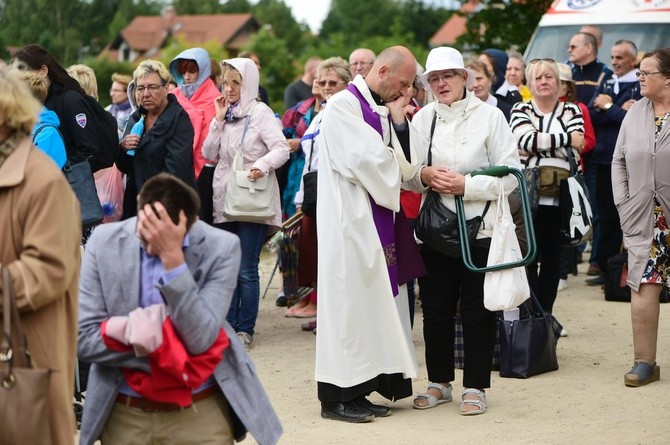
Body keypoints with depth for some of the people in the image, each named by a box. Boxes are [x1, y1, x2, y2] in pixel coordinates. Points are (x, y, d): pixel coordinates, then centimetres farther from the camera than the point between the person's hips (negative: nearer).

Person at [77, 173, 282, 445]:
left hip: (200, 412, -1)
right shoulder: (105, 242, -6)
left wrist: (172, 257, -24)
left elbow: (200, 340, -19)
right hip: (125, 414, 1)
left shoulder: (221, 248, -9)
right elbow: (83, 338, -9)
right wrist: (168, 350, -16)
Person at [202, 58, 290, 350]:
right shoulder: (225, 113, 14)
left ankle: (245, 329, 3)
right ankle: (227, 325, 14)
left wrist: (262, 165, -30)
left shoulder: (259, 112, -4)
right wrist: (218, 120, 0)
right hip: (224, 200, 6)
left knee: (246, 271, -4)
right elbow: (209, 154, 8)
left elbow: (282, 148, -13)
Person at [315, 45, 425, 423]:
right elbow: (368, 162, -18)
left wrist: (399, 123, -3)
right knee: (351, 303, -5)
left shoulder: (384, 109, 15)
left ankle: (358, 390, 13)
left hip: (380, 222, 8)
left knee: (374, 303, 8)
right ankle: (337, 396, 1)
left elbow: (406, 167, 8)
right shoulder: (344, 107, -10)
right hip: (351, 222, -8)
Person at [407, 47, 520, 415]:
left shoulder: (489, 116, -3)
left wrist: (465, 185, -16)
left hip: (480, 229, -3)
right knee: (435, 311, 9)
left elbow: (510, 175, -6)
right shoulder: (423, 118, 8)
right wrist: (425, 175, -10)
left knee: (478, 313, 2)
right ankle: (439, 382, 23)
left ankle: (475, 387, 14)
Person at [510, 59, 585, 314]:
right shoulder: (520, 110, 8)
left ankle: (545, 315, 14)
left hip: (560, 198, 1)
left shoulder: (571, 111, 10)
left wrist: (536, 145, -11)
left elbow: (575, 150, -5)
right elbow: (525, 140, -12)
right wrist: (567, 139, -11)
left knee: (553, 259, 5)